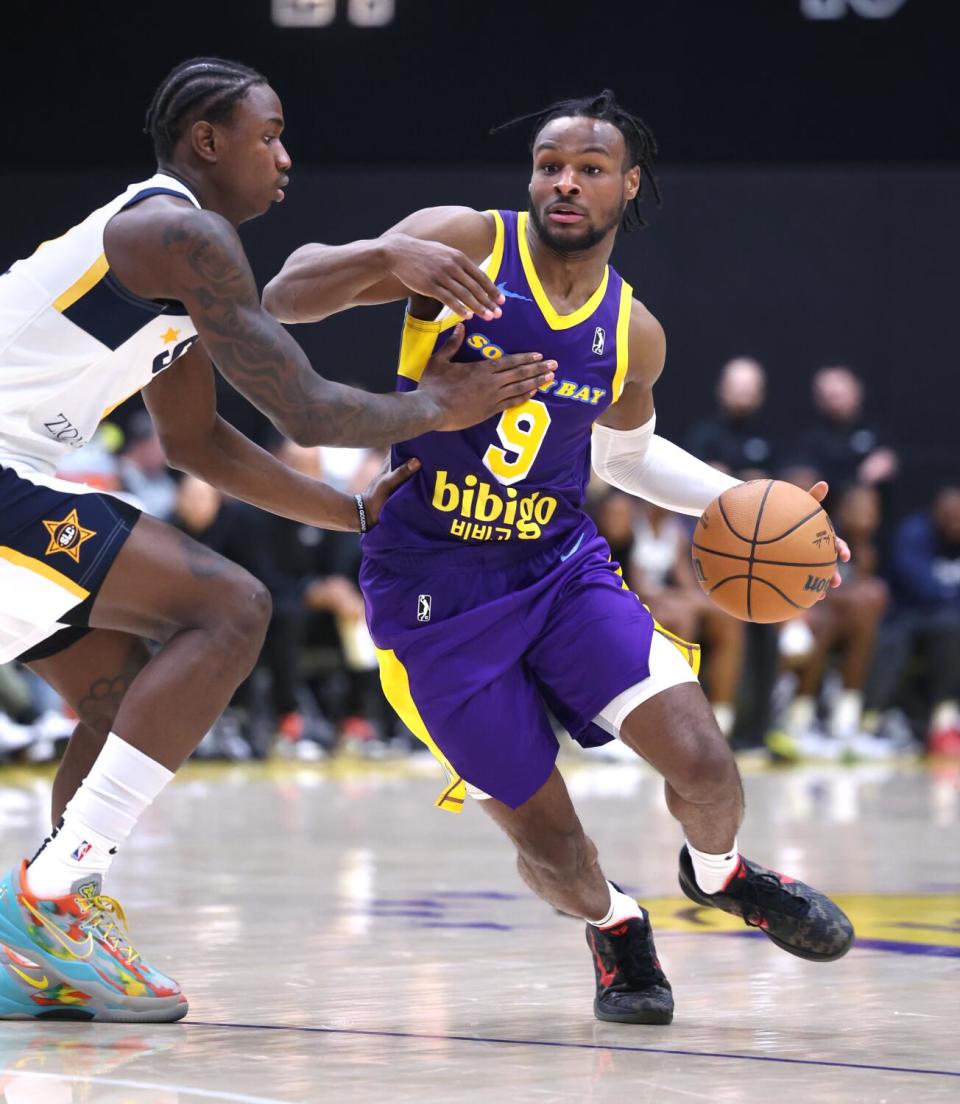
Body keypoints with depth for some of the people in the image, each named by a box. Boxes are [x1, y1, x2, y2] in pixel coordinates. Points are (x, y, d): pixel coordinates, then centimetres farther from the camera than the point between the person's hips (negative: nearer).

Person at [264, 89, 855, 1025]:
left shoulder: (633, 335, 3)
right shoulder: (468, 246, -10)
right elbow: (285, 298, -16)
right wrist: (389, 257, -35)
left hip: (560, 564, 3)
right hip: (433, 588, -3)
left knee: (702, 762, -15)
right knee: (548, 846, -5)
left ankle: (718, 873, 20)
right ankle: (612, 923, 31)